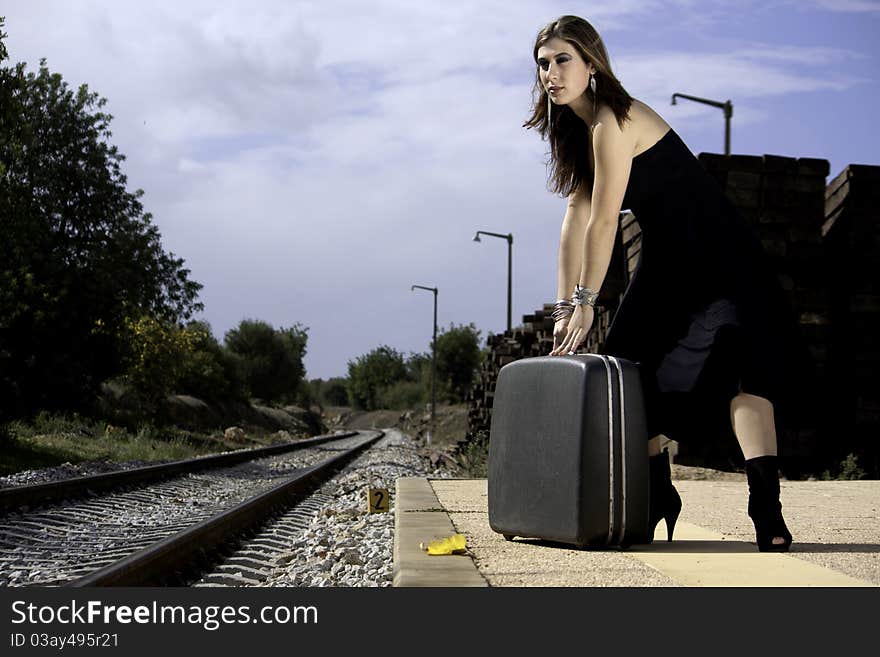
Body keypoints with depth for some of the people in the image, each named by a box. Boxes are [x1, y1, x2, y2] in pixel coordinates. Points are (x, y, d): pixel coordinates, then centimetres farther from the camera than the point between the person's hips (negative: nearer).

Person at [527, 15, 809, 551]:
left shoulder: (612, 123, -20)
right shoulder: (577, 129, 9)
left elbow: (603, 222, -19)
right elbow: (576, 219, 7)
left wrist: (586, 302, -11)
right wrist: (565, 309, 5)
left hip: (720, 263, -10)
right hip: (669, 266, 10)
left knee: (738, 366, -28)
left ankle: (767, 507, -38)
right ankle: (658, 498, 25)